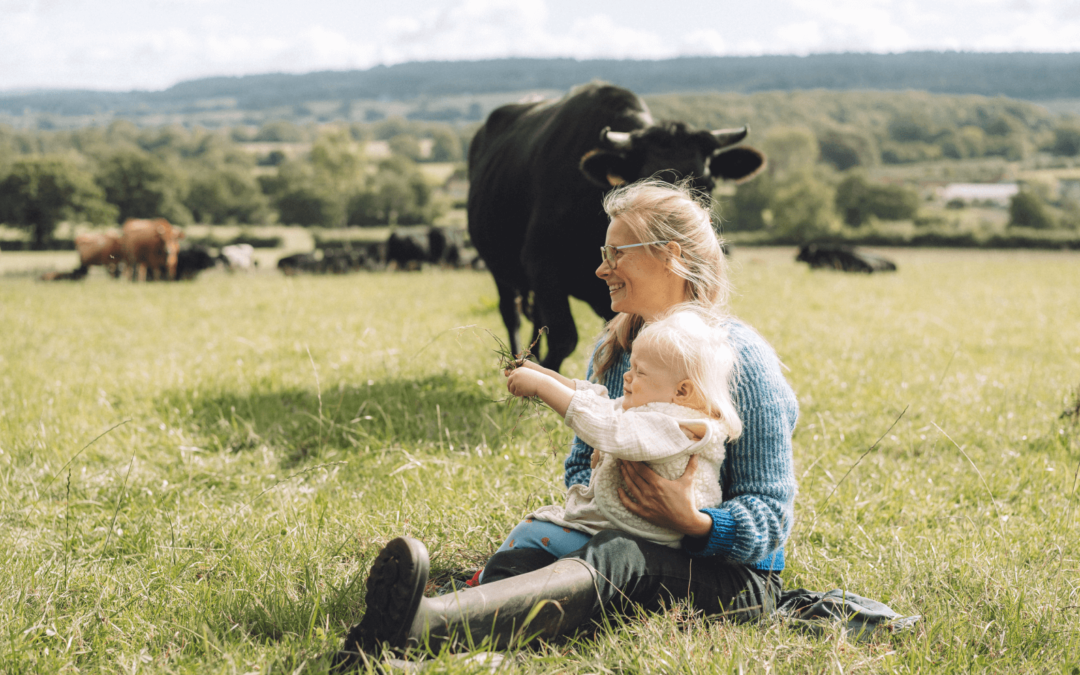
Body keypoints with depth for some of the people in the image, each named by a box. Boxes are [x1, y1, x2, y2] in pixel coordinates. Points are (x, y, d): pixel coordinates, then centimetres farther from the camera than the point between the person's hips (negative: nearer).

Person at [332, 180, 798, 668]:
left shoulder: (742, 358, -9)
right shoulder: (612, 348, 11)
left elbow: (770, 519, -10)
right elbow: (581, 462, 17)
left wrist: (693, 522, -30)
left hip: (731, 578, -5)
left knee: (612, 558, -39)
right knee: (514, 561, -28)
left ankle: (422, 626, -66)